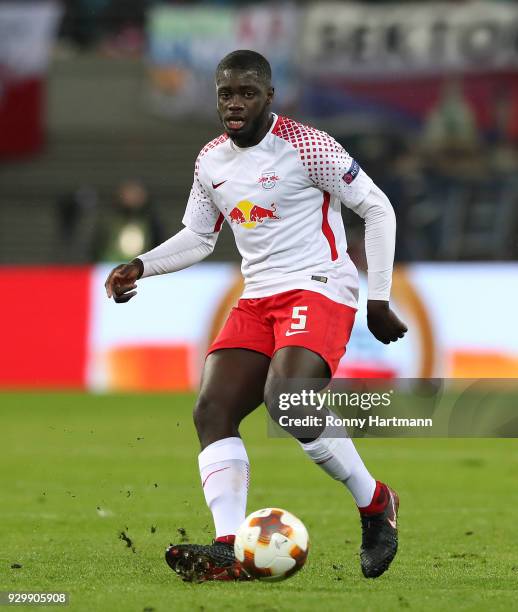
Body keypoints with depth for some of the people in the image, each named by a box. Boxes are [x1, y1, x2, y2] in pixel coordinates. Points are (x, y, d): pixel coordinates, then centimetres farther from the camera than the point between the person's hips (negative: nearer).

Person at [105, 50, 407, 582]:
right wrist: (141, 267, 7)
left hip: (318, 290, -7)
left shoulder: (307, 147, -10)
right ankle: (230, 551, -21)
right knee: (212, 410, -12)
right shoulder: (210, 161, 10)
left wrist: (378, 299, -6)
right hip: (257, 299, 7)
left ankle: (375, 504, -9)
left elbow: (377, 208, -5)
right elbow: (198, 237, 24)